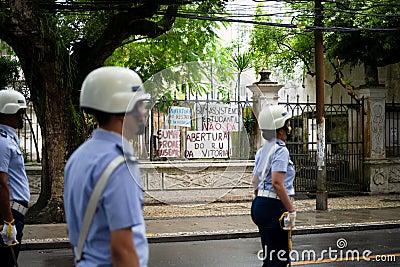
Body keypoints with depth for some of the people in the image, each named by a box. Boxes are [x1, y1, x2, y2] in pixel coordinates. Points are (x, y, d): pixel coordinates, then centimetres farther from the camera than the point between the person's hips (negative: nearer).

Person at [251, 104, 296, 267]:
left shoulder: (263, 150, 15)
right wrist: (291, 210, -19)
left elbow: (255, 181, 19)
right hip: (274, 207, -10)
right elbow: (277, 183, -23)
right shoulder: (281, 150, -14)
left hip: (260, 204, 10)